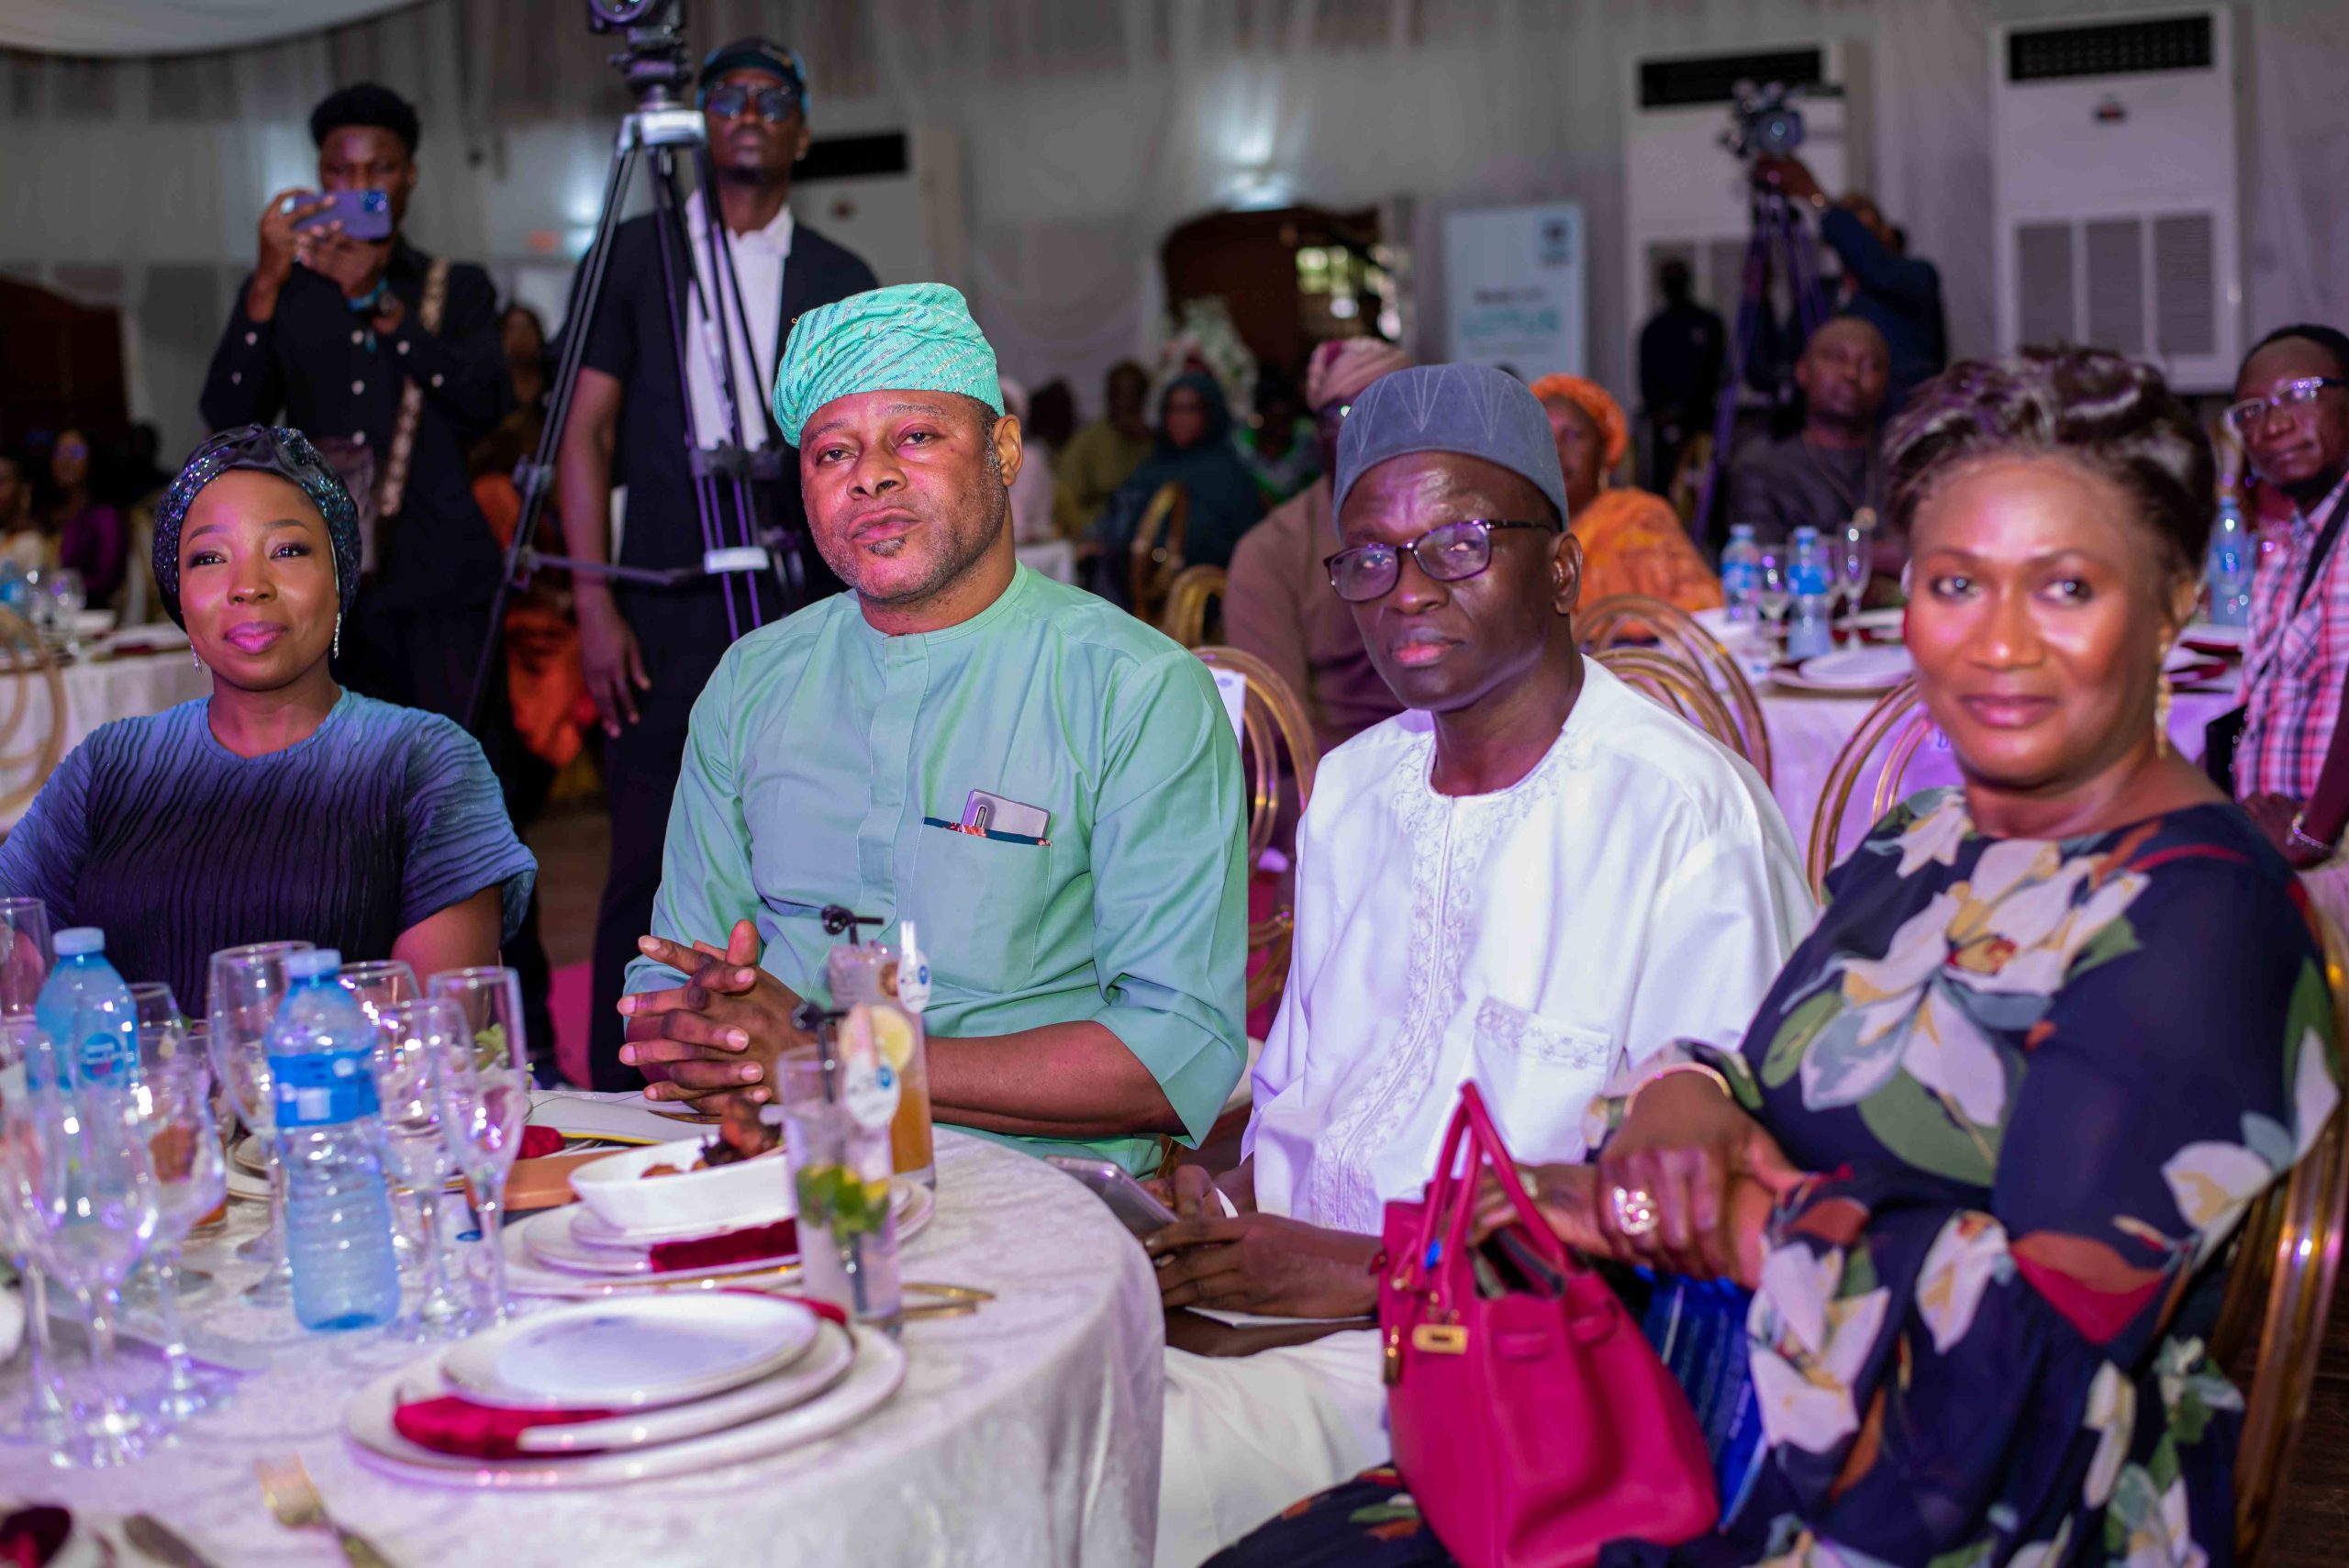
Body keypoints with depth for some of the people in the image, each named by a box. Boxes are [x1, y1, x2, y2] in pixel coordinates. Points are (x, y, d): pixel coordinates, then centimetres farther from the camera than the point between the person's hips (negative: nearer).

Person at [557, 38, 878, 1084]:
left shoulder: (840, 280, 13)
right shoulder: (634, 256, 8)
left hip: (802, 605, 2)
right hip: (662, 612, -1)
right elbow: (587, 435, 5)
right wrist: (596, 605, -4)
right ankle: (620, 1104, 5)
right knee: (646, 868, -3)